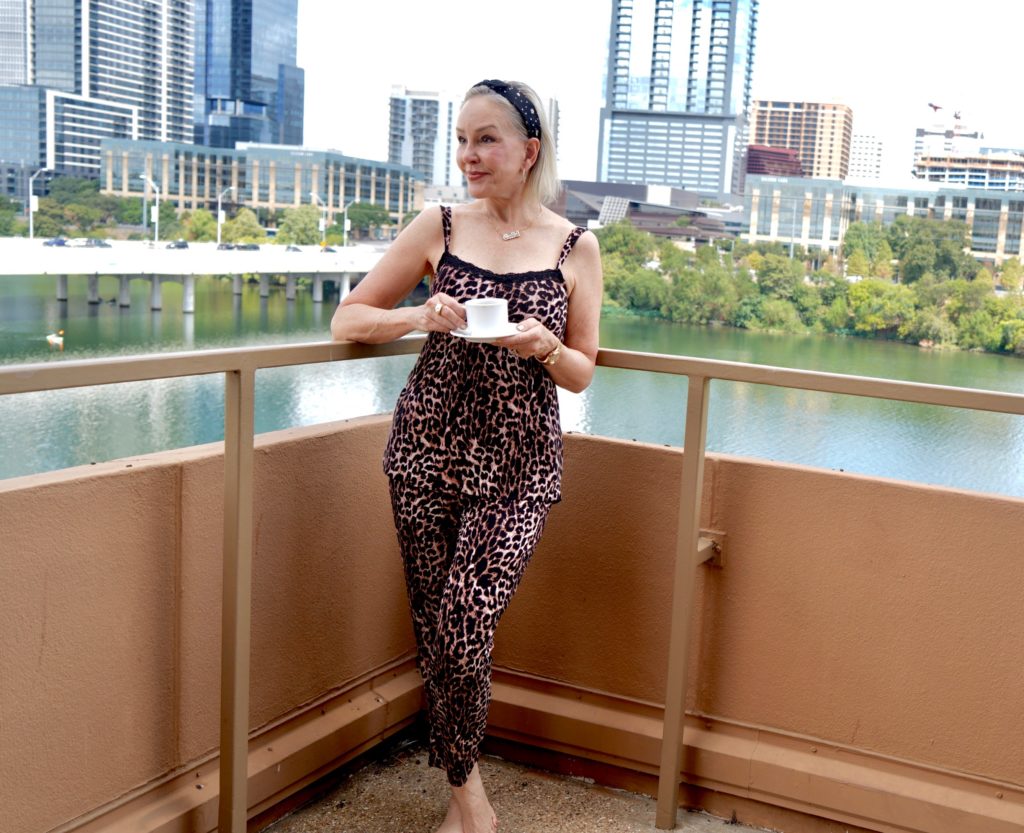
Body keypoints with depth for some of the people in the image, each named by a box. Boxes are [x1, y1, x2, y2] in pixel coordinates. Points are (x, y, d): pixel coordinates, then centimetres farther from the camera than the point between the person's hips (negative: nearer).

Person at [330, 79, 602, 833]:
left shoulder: (576, 247, 2)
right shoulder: (439, 228, 3)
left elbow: (581, 374, 7)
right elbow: (347, 321, 5)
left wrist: (545, 347, -16)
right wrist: (420, 317, -14)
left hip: (518, 464, -2)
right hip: (428, 450, 2)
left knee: (465, 628, -12)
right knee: (435, 626, 7)